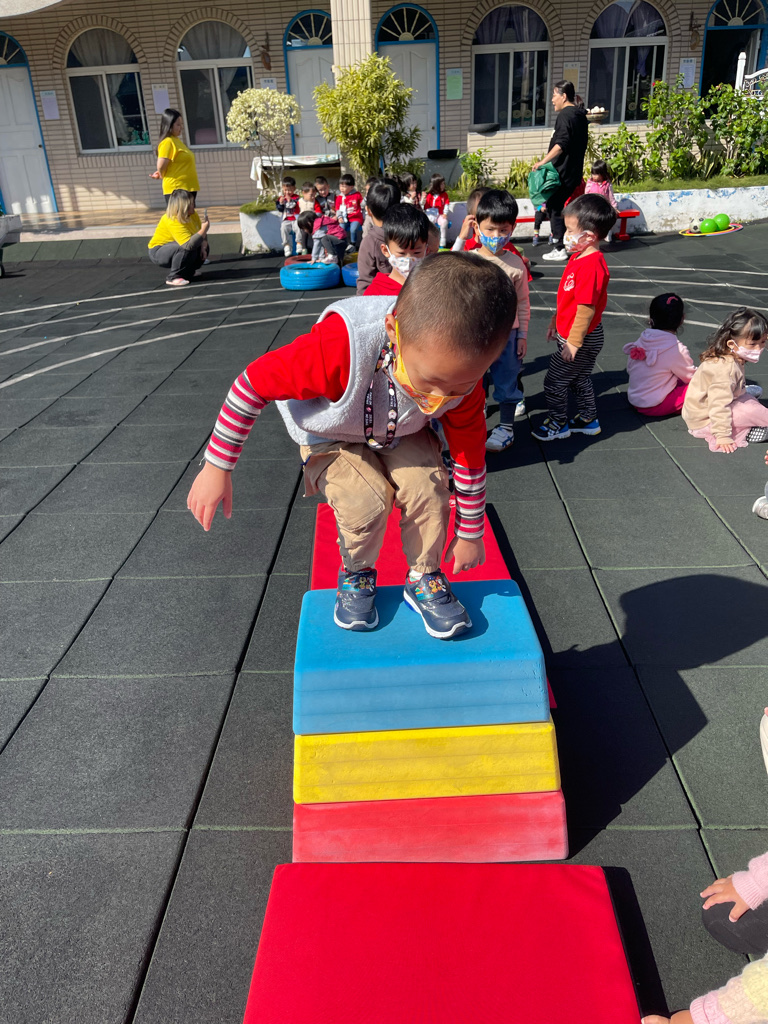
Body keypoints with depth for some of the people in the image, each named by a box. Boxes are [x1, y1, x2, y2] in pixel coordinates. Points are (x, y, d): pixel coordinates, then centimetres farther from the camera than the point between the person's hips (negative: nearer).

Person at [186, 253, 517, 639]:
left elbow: (470, 454, -13)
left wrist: (470, 534, -3)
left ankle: (424, 578, 4)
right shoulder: (342, 347, -46)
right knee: (366, 499, -28)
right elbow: (255, 381, -31)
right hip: (331, 436, -3)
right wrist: (217, 467, -24)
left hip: (402, 434, 3)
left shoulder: (462, 374, -30)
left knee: (427, 487, -23)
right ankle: (356, 575, 5)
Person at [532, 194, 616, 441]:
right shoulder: (579, 257, 5)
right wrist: (556, 323, 23)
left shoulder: (591, 266, -27)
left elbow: (586, 308, -27)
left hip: (581, 339, -10)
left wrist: (573, 342, -25)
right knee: (579, 378, 22)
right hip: (570, 333, 10)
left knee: (555, 381, 3)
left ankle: (558, 423, 20)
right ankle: (588, 420, 37)